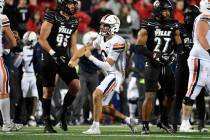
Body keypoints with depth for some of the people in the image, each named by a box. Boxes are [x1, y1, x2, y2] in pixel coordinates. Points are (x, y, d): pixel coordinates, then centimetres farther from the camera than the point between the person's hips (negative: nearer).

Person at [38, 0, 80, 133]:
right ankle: (47, 123, 9)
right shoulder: (52, 16, -8)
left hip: (65, 59, 5)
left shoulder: (74, 22, 11)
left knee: (76, 86, -10)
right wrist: (53, 54, -19)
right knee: (48, 91, -1)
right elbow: (42, 39, -11)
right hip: (50, 59, -5)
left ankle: (63, 113, 9)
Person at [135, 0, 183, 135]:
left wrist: (174, 54, -8)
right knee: (150, 96, -14)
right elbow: (139, 47, -11)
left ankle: (164, 121, 35)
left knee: (170, 95, 14)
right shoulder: (148, 26, -9)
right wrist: (154, 55, -22)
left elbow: (179, 46, 13)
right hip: (152, 65, -6)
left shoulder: (173, 27, 6)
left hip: (166, 65, 6)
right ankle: (145, 125, -7)